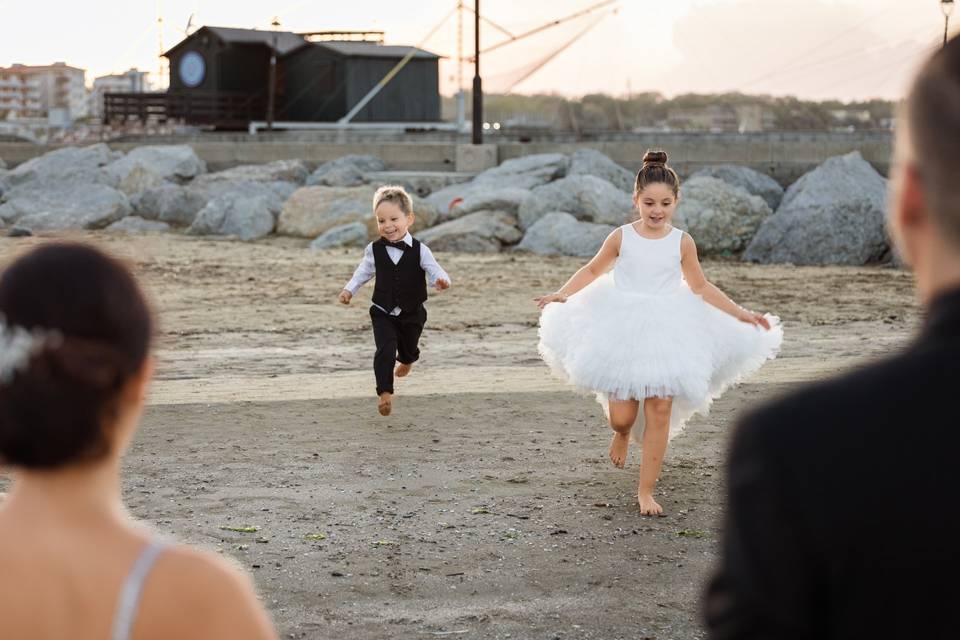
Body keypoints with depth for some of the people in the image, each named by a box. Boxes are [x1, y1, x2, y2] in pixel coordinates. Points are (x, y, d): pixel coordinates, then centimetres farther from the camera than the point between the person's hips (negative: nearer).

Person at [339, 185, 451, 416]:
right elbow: (363, 272, 8)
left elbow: (433, 270, -21)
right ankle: (384, 392, -13)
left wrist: (441, 281, -44)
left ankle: (406, 360, 60)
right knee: (385, 350, -18)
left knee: (409, 348, 23)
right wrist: (349, 290, -3)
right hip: (383, 312, 0)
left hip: (412, 312, 1)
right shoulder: (375, 250, -7)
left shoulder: (420, 250, -14)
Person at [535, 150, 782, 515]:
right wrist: (563, 294, -5)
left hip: (666, 332, 1)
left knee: (661, 409, -6)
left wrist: (742, 315, 7)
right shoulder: (621, 237, -3)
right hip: (623, 331, -1)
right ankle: (622, 434, 37)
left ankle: (646, 492, 4)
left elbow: (700, 287, 11)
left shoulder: (682, 242, 0)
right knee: (622, 416, -4)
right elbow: (593, 270, 11)